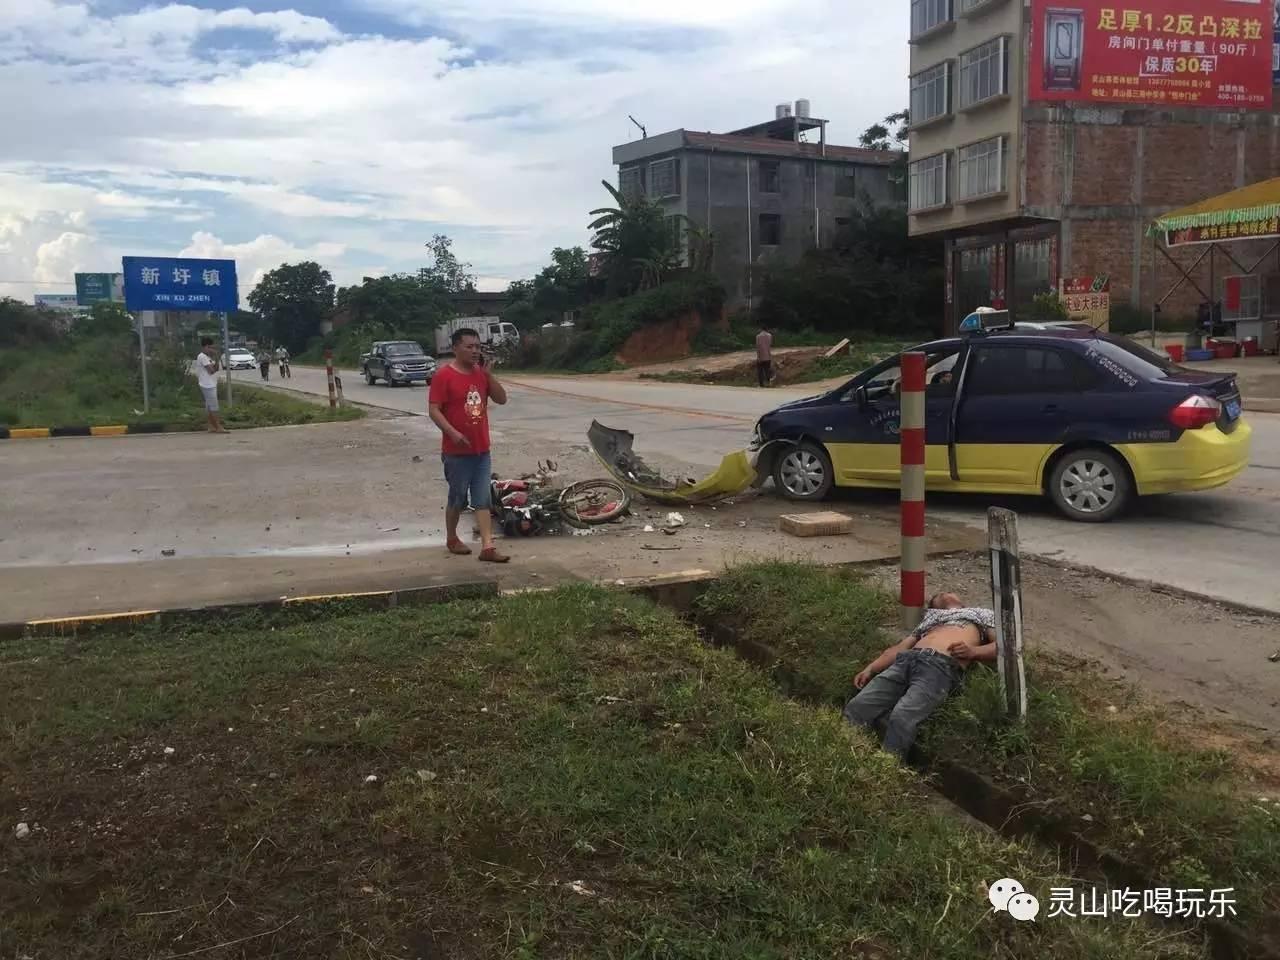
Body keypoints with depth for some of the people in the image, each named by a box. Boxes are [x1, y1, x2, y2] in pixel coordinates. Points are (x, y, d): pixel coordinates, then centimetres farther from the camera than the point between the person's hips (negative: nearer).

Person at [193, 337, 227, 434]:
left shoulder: (207, 357, 15)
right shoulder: (202, 357, -14)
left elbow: (216, 369, 13)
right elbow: (211, 370, -19)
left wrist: (216, 358, 1)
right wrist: (215, 359, -7)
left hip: (211, 385, 10)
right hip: (208, 385, -10)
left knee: (210, 406, 11)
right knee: (213, 407, -8)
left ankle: (212, 426, 15)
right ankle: (218, 427, -7)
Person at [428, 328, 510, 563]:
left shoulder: (481, 374, 7)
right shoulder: (444, 376, -11)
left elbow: (501, 399, 5)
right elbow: (434, 410, -15)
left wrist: (488, 373, -6)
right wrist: (453, 433, -25)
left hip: (482, 450, 5)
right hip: (457, 451, -5)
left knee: (482, 501, 2)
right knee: (458, 498, 8)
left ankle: (488, 548, 1)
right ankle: (451, 539, 29)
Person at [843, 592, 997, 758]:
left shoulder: (983, 613, 33)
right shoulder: (931, 617, 40)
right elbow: (899, 646, 28)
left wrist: (972, 651, -5)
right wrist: (870, 669, 11)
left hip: (941, 666, -4)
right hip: (905, 660, 4)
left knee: (902, 717, -34)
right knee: (855, 708, -22)